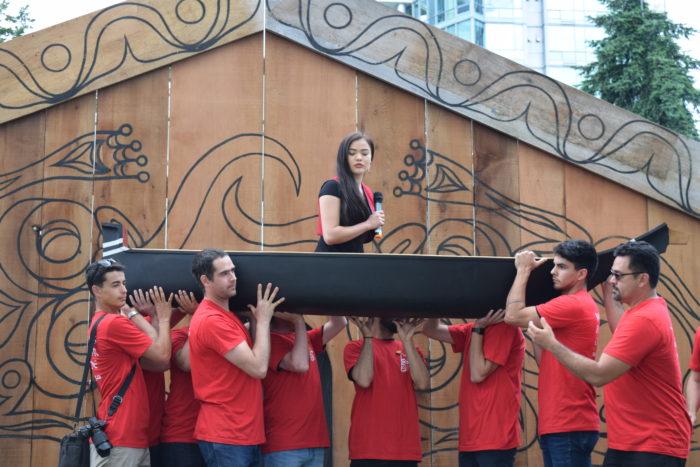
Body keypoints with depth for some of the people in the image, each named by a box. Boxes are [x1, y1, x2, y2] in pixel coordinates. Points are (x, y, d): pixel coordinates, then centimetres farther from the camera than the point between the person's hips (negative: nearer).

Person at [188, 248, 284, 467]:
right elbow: (258, 368, -19)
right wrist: (263, 319, -8)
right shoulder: (212, 320, -17)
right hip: (224, 437, -10)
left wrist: (256, 320, 9)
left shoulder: (225, 315, 16)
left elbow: (251, 357, 17)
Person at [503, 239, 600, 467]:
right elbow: (544, 360, 17)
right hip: (557, 424, 10)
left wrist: (524, 270, -4)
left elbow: (513, 315, -16)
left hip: (570, 426, -10)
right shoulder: (578, 306, 18)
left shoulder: (573, 305, -14)